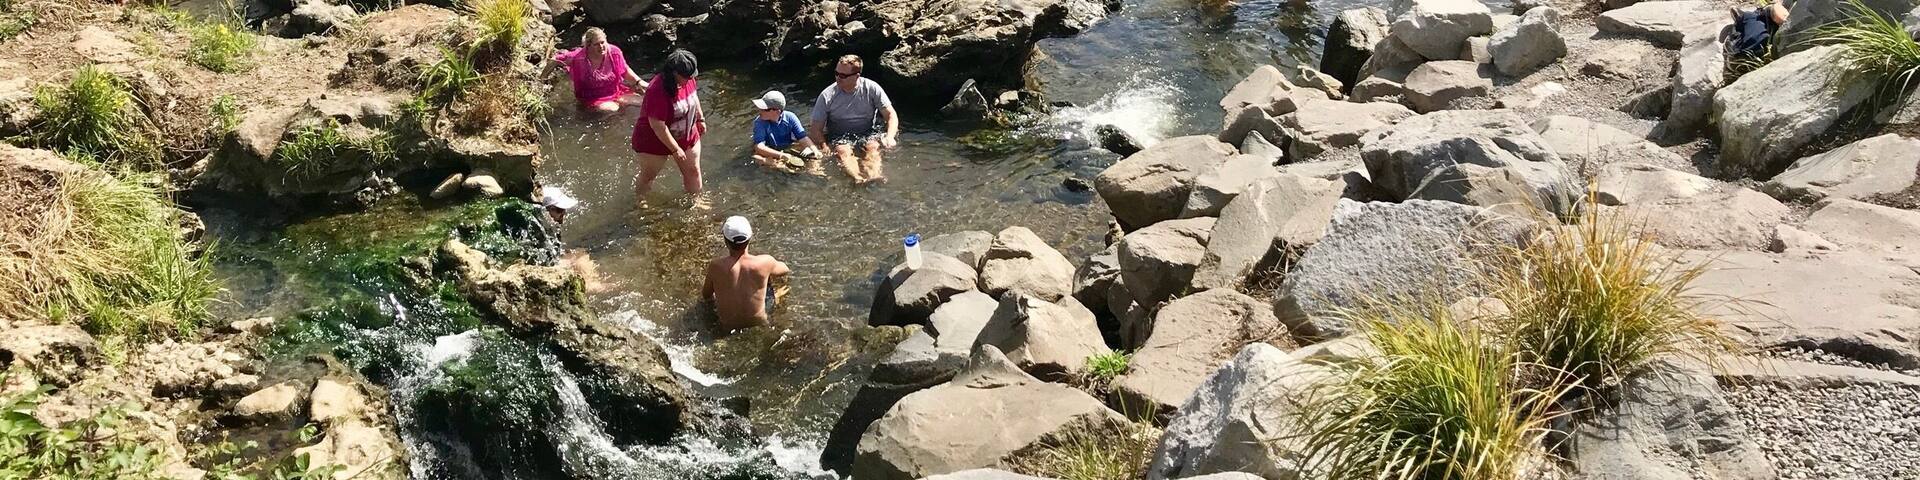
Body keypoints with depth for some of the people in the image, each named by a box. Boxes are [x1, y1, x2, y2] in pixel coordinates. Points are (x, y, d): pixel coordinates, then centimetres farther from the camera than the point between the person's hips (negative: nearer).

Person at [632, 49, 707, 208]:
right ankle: (639, 198, 40)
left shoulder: (688, 80, -14)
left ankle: (696, 200, 33)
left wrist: (700, 118, 20)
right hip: (655, 141, -6)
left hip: (688, 137, 6)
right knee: (648, 175, 15)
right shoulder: (657, 91, -36)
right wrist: (675, 149, -27)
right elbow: (657, 125, -33)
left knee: (693, 171, 14)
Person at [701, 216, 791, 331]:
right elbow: (785, 270, 1)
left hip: (728, 326, 0)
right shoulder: (765, 262, -24)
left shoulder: (715, 266, -24)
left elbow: (705, 296, -5)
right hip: (759, 323, 0)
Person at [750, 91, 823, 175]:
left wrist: (814, 149, -34)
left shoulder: (790, 118, -11)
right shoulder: (759, 122, -19)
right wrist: (780, 155, -43)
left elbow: (803, 138, -12)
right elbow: (759, 146, -29)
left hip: (789, 148, 3)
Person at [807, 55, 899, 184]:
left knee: (873, 147, -32)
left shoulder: (871, 88, -5)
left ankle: (872, 175, -59)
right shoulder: (827, 96, -6)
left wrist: (889, 137, -22)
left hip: (868, 133, 1)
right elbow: (816, 128, -3)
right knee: (842, 151, -33)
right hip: (839, 136, -1)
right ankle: (858, 178, -59)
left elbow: (891, 115, -3)